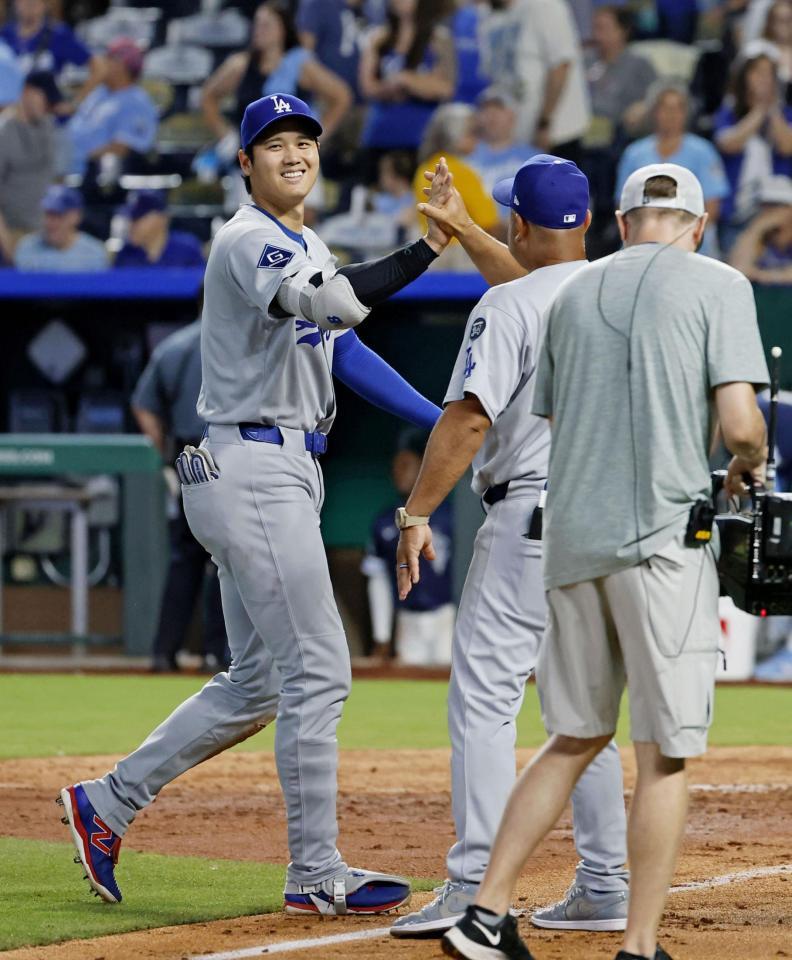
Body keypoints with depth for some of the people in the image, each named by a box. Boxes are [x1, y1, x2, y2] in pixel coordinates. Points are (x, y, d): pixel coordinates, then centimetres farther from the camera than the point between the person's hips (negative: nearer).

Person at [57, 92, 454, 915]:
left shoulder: (303, 247, 20)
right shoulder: (247, 242, -12)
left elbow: (344, 351, 18)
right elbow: (333, 300, -31)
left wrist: (444, 421, 10)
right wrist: (428, 248, -35)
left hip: (281, 472, 10)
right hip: (253, 469, -10)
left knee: (258, 682, 14)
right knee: (316, 671, -8)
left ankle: (106, 805, 20)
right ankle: (316, 874, -4)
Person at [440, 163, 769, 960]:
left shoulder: (573, 294, 15)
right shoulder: (717, 285, -2)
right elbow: (741, 424, -11)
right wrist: (749, 466, 11)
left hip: (572, 536, 6)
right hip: (661, 536, -6)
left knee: (576, 737, 16)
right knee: (663, 754, 0)